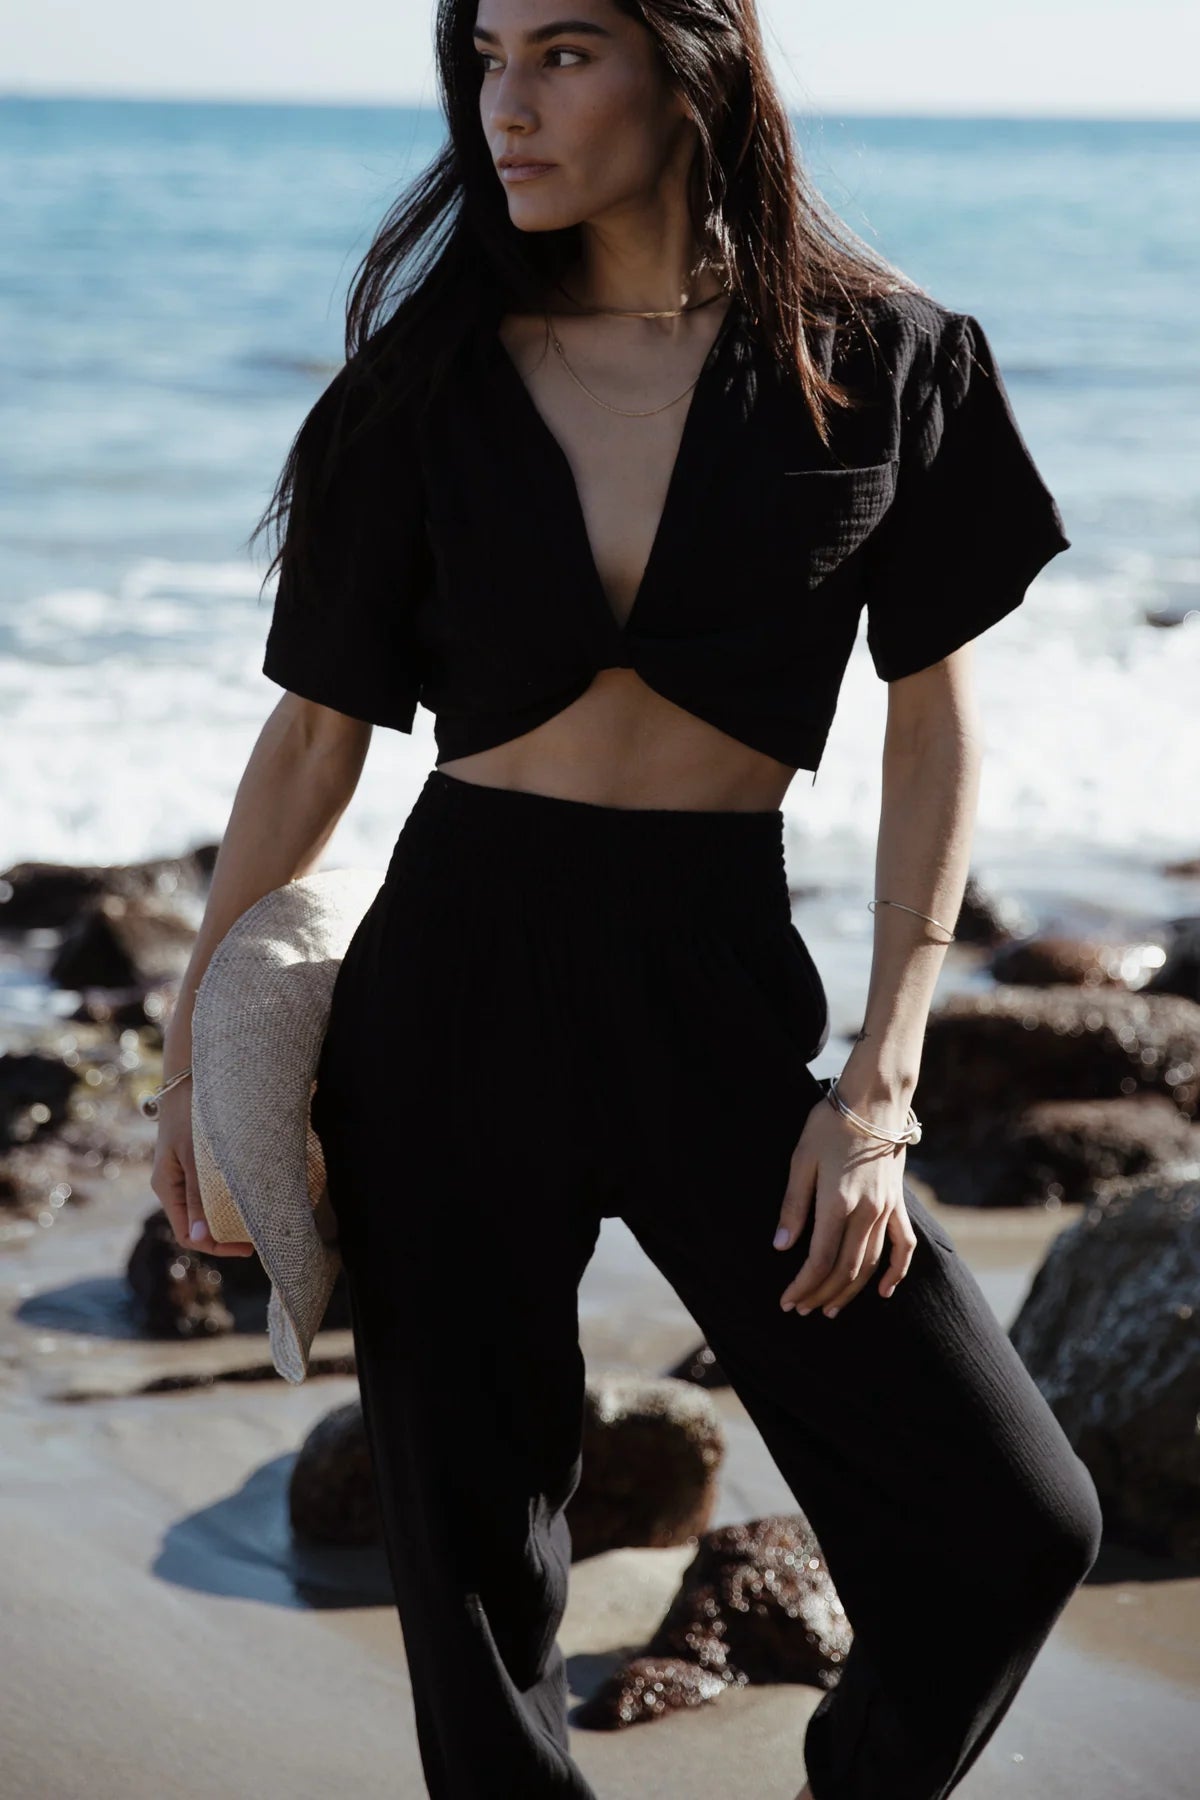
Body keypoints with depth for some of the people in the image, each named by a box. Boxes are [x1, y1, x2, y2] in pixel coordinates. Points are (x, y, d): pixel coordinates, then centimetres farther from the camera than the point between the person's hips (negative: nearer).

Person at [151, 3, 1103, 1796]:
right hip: (455, 979, 1)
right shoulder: (438, 377, 0)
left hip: (721, 989, 0)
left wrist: (877, 1087, -8)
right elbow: (315, 732, 6)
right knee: (471, 1552, 5)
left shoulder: (884, 360, -2)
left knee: (1010, 1527, -4)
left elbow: (937, 718, -1)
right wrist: (197, 1053, 10)